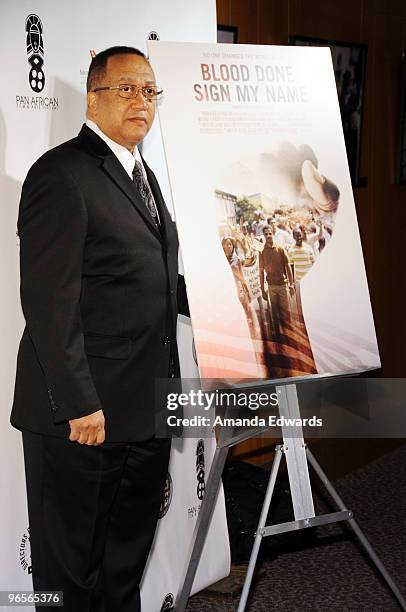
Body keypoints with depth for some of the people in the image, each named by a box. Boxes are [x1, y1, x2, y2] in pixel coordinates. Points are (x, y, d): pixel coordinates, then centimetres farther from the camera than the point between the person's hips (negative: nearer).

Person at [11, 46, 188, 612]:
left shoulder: (142, 175, 15)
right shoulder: (61, 174, -14)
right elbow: (49, 302, -20)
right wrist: (80, 405, -22)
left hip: (144, 410, 9)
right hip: (82, 414, -9)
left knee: (129, 552, 22)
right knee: (70, 566, 9)